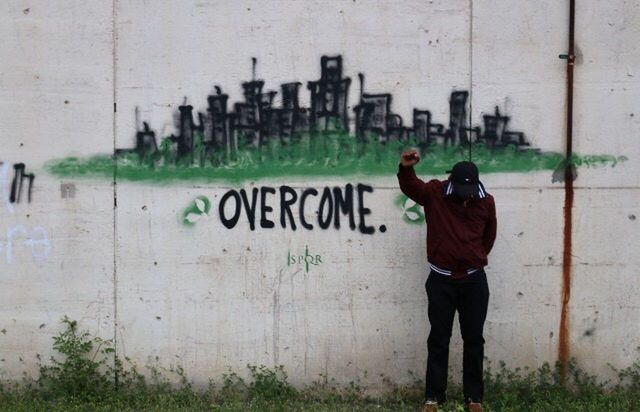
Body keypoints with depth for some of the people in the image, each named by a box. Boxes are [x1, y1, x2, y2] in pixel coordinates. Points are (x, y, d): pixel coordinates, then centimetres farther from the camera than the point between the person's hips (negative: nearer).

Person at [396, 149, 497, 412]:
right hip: (441, 281, -1)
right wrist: (406, 168, -39)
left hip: (474, 281, 2)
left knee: (473, 340, 7)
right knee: (438, 340, 4)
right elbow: (410, 186, -19)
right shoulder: (434, 193, -6)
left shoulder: (486, 201, -1)